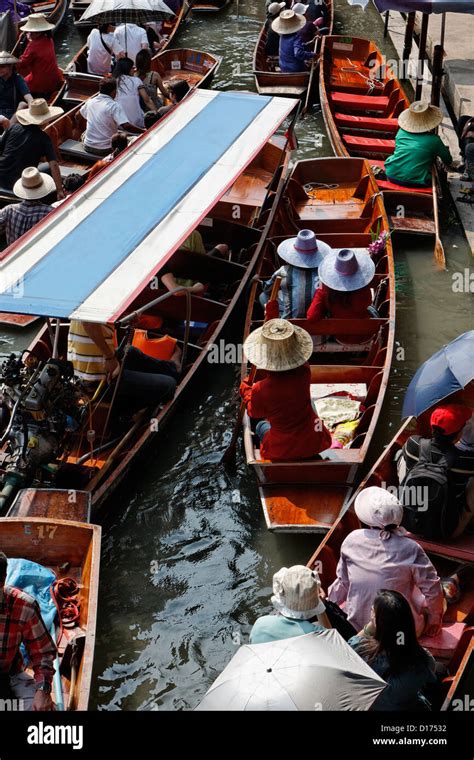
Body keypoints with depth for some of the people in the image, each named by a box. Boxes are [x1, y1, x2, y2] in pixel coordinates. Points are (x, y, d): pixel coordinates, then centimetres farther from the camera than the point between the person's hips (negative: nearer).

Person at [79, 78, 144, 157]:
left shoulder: (90, 102, 2)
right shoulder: (114, 106, -16)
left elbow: (79, 115, 22)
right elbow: (126, 126, -26)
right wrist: (145, 132, -17)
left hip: (88, 147, 6)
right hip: (104, 150, -6)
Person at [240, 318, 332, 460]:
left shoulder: (261, 390, -28)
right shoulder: (304, 372, -20)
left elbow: (254, 413, -3)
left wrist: (245, 389, 12)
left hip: (282, 452, -2)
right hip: (313, 443, 2)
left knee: (262, 426, 30)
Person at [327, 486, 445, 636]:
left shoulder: (352, 541, -11)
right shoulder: (410, 549, -19)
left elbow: (343, 582, 2)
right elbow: (432, 590, -11)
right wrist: (435, 619, 8)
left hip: (357, 629, 2)